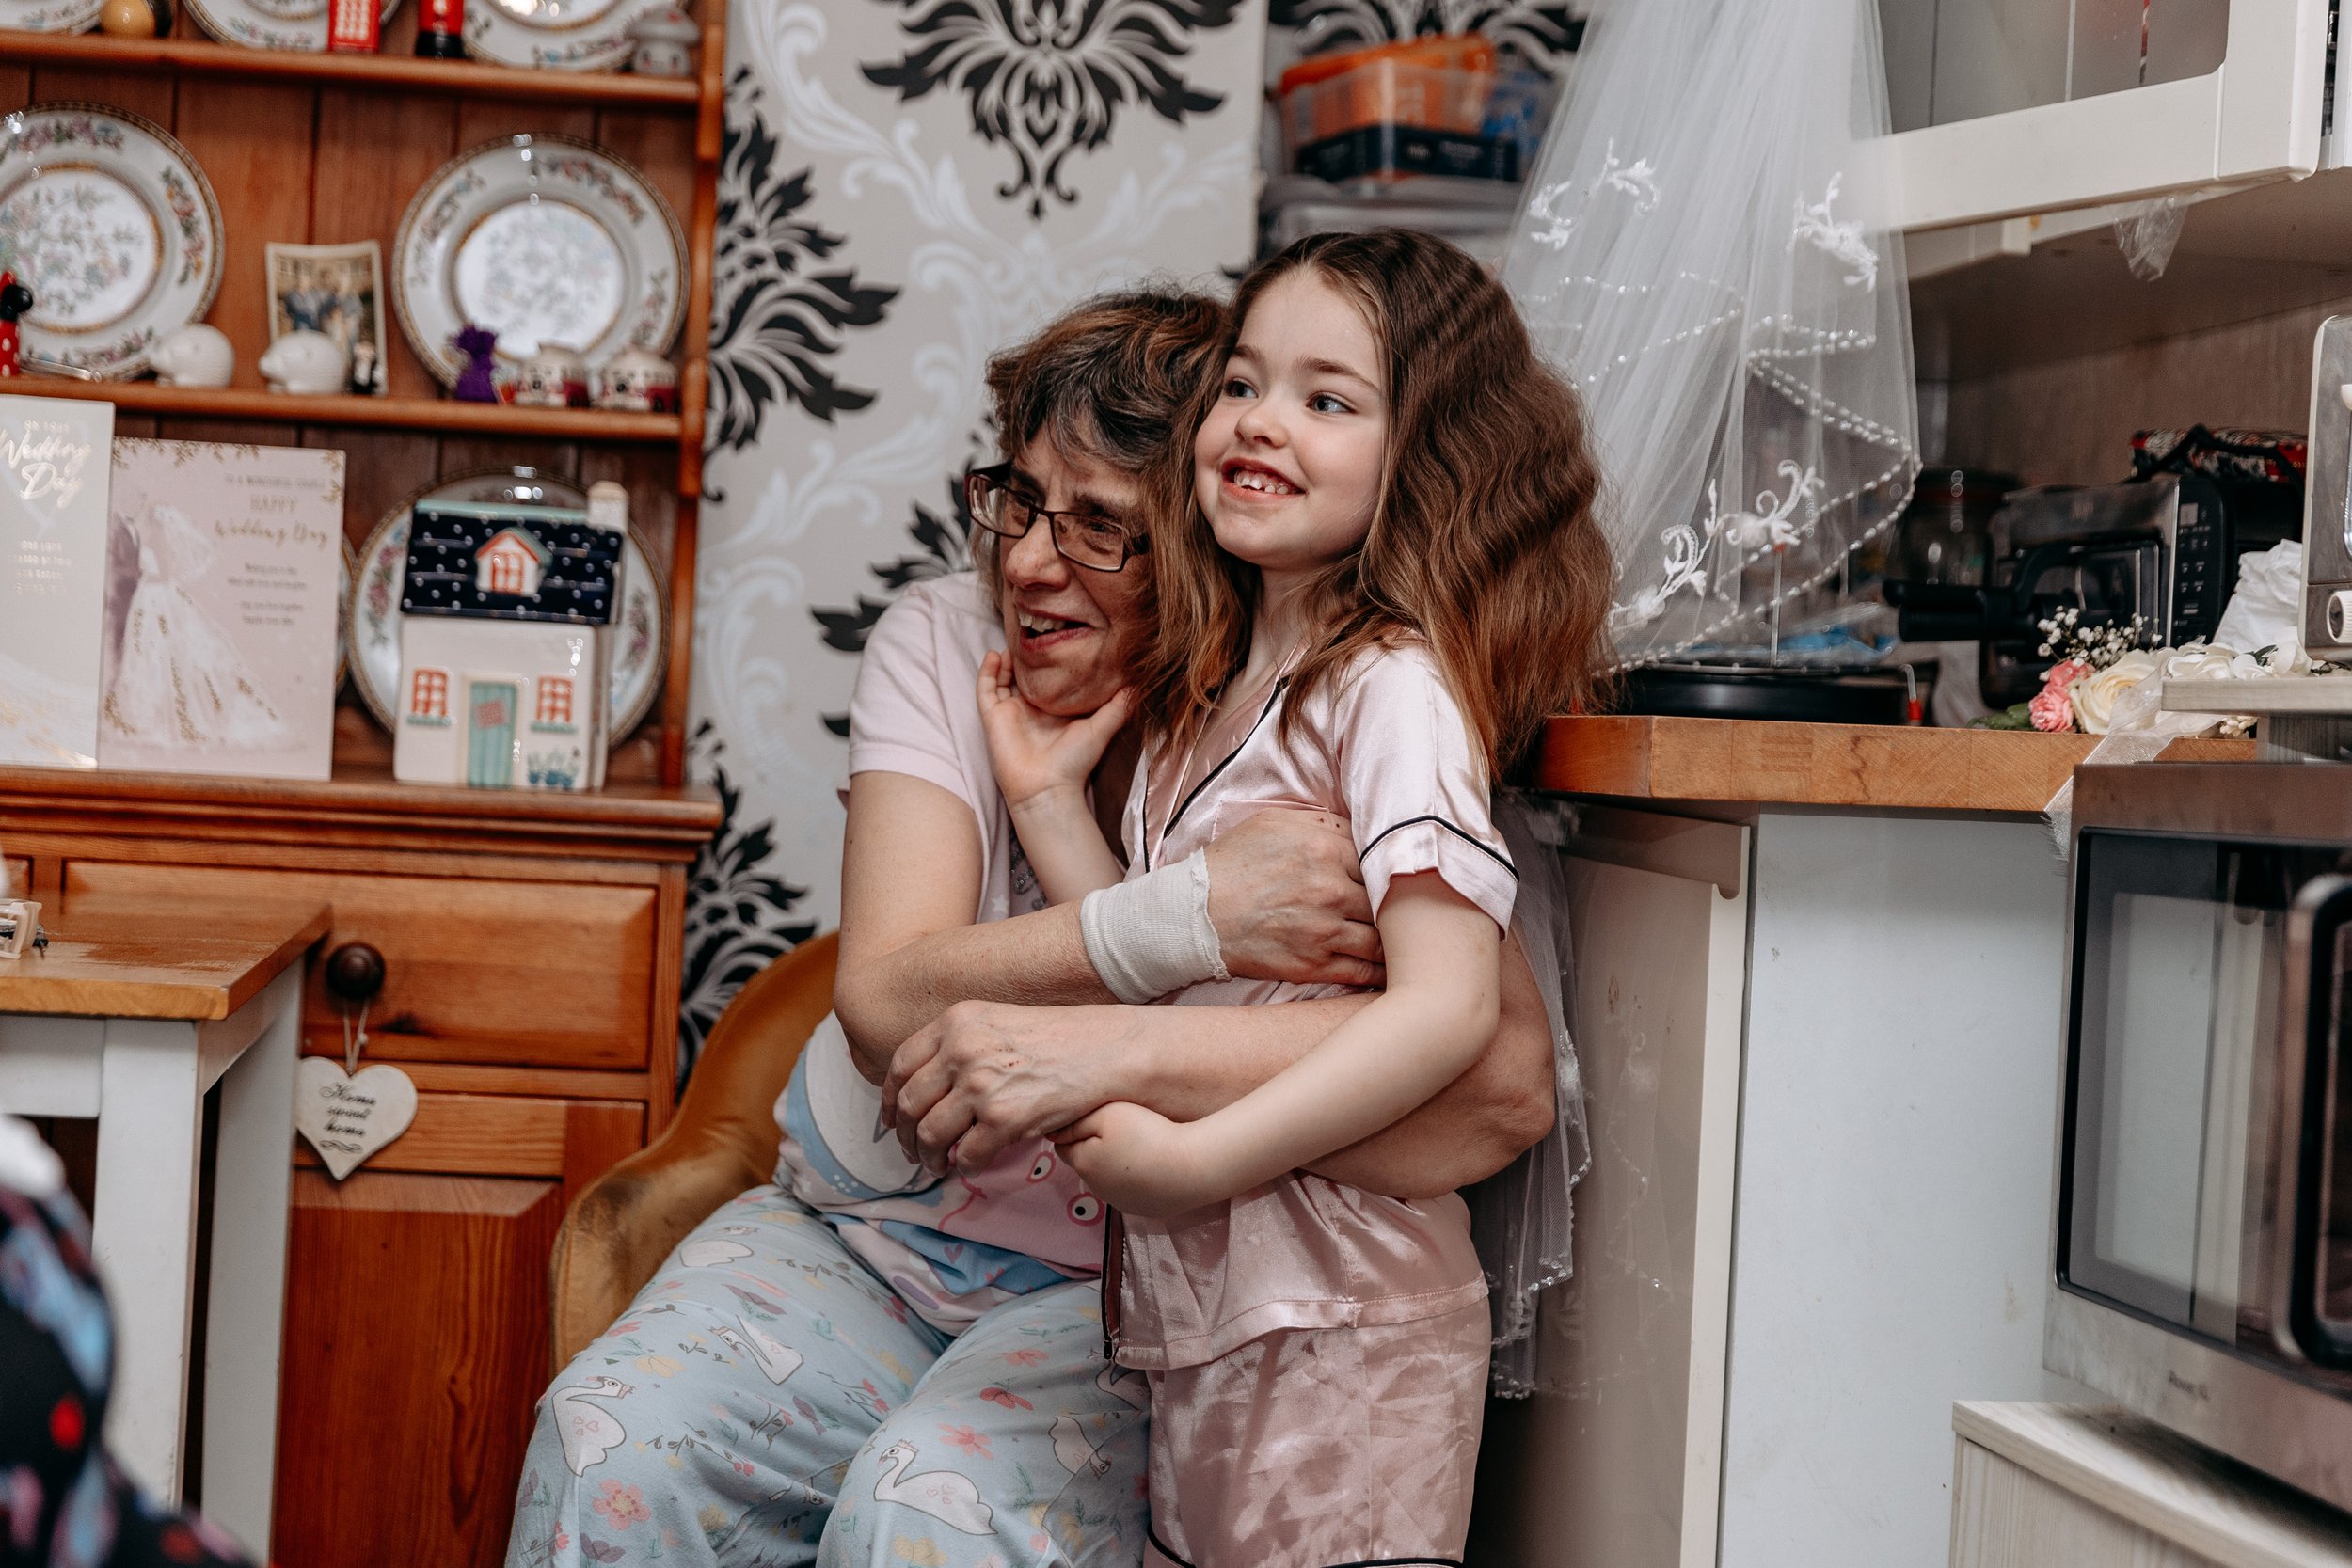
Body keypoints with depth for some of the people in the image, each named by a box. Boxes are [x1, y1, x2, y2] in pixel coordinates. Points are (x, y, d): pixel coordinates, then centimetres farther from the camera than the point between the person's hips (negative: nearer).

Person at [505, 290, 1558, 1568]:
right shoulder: (941, 640, -4)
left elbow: (1504, 1086, -34)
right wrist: (1190, 919, -32)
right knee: (609, 1450, -21)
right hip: (858, 1231, 4)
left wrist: (1108, 1052, -40)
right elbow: (885, 1004, -18)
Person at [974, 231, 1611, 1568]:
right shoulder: (1209, 691, 13)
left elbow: (1449, 1004, -23)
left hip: (1337, 1321, -8)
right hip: (1196, 1307, 8)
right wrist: (1049, 798, 7)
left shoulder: (1394, 684, -14)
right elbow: (1170, 983, 11)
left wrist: (1194, 1159, -22)